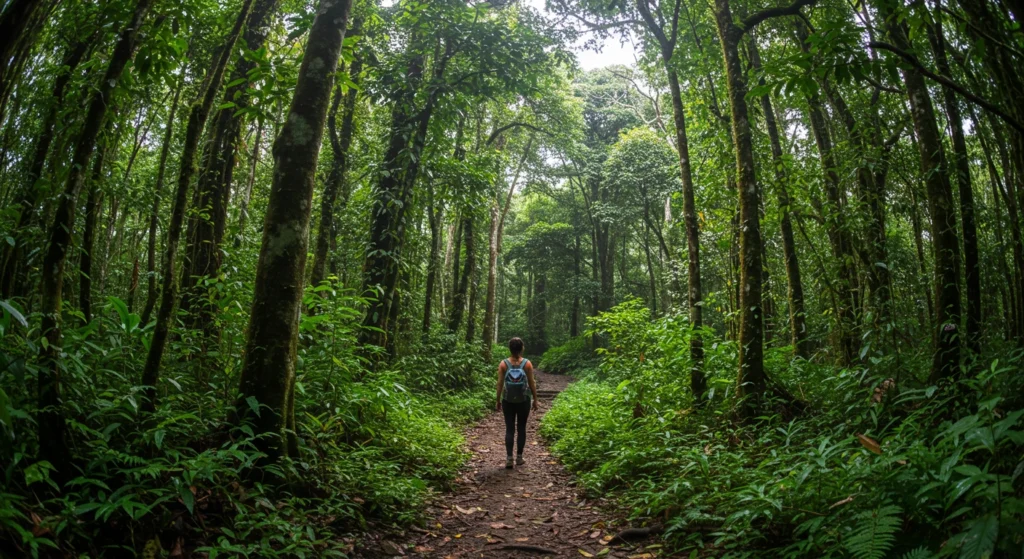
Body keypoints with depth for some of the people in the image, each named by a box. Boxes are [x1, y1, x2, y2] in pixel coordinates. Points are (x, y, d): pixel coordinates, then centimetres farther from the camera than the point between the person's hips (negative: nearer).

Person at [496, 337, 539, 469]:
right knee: (521, 428, 11)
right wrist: (535, 400, 8)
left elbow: (500, 384, -4)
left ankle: (509, 458, -3)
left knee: (509, 429, 4)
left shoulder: (503, 364, -6)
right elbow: (532, 383, -2)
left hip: (508, 401, 0)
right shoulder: (527, 363, -6)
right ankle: (519, 458, 16)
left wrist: (498, 401, 6)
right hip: (523, 401, 0)